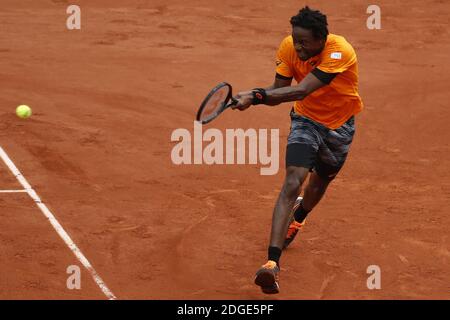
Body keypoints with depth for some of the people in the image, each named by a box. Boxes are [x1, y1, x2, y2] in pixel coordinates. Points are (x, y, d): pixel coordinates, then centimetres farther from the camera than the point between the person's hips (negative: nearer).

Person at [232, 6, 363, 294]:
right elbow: (279, 89, -13)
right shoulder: (289, 48, -20)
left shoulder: (339, 52, -35)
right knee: (293, 182, -20)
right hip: (306, 119, 1)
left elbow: (301, 91, -43)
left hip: (339, 125, -1)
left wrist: (256, 96, -51)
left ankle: (298, 218, 59)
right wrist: (254, 96, -36)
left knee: (320, 180, 23)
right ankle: (272, 262, -29)